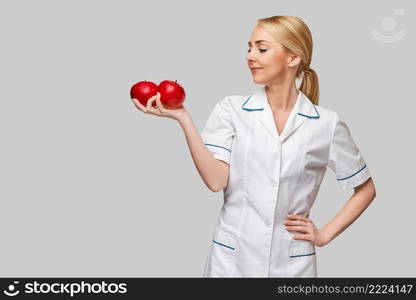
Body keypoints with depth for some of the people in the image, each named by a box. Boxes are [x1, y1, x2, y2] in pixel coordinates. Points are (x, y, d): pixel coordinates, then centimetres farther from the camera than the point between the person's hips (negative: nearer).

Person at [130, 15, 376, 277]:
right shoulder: (230, 109, -3)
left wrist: (324, 235, 0)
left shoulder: (327, 124, -4)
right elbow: (216, 180, -14)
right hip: (232, 258, 0)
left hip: (292, 264, 0)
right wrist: (183, 118, -20)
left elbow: (366, 190, 7)